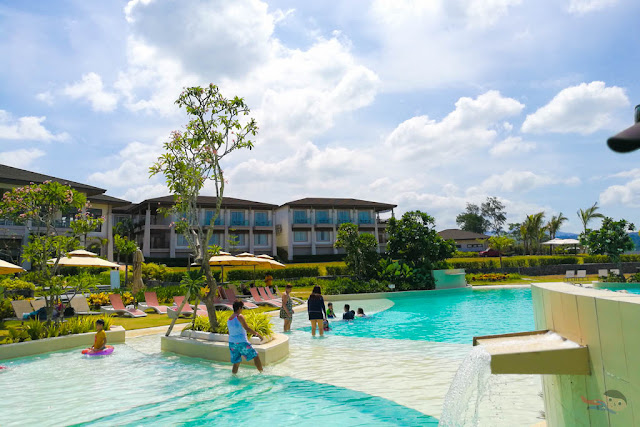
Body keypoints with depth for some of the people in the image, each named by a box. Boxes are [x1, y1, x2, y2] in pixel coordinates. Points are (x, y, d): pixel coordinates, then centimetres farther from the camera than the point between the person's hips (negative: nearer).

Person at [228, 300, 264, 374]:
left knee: (236, 362, 15)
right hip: (241, 342, -7)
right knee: (255, 356, 6)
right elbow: (247, 328, -21)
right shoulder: (239, 317, -13)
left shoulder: (229, 319, 10)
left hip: (232, 343, 7)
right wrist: (258, 334, -19)